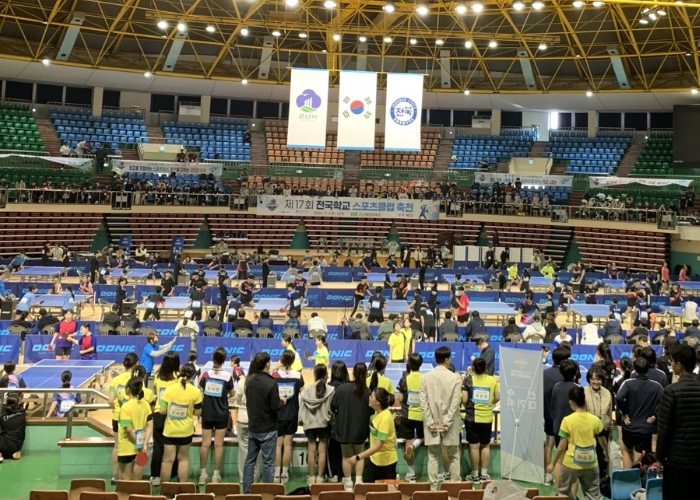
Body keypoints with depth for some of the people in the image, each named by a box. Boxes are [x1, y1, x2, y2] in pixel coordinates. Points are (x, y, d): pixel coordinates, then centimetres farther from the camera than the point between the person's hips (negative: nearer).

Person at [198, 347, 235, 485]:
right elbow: (231, 394, 2)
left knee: (205, 444, 6)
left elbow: (200, 389, 9)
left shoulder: (205, 373, -6)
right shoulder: (227, 375, -10)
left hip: (207, 413, 2)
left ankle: (203, 474, 11)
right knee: (218, 444, 3)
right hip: (222, 414, -2)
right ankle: (216, 474, 7)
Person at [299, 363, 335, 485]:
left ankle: (311, 477, 14)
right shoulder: (331, 390, -12)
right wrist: (331, 420, 5)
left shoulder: (306, 389, -8)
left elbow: (302, 407, -3)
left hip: (310, 423, 1)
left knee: (311, 450, 9)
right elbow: (332, 408, -8)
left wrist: (301, 421, 8)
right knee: (322, 450, 6)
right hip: (324, 423, -1)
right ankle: (319, 477, 10)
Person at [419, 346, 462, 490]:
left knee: (433, 457, 9)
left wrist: (430, 422, -4)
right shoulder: (454, 378, -8)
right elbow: (455, 403, -12)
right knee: (453, 456, 12)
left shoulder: (426, 377, -2)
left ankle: (433, 487, 9)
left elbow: (423, 402, -5)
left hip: (432, 422, 2)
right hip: (449, 423, -2)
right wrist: (447, 422, -8)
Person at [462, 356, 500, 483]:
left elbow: (464, 399, -9)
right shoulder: (492, 380, -1)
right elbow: (497, 398, 2)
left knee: (474, 446, 3)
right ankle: (484, 474, 18)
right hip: (487, 417, 2)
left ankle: (475, 475, 9)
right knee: (485, 446, 14)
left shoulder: (468, 379, -7)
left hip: (472, 417, -2)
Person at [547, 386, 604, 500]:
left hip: (571, 464, -3)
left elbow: (562, 447, -11)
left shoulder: (567, 420, -15)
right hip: (590, 464, 3)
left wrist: (553, 464, 2)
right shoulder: (595, 419, -7)